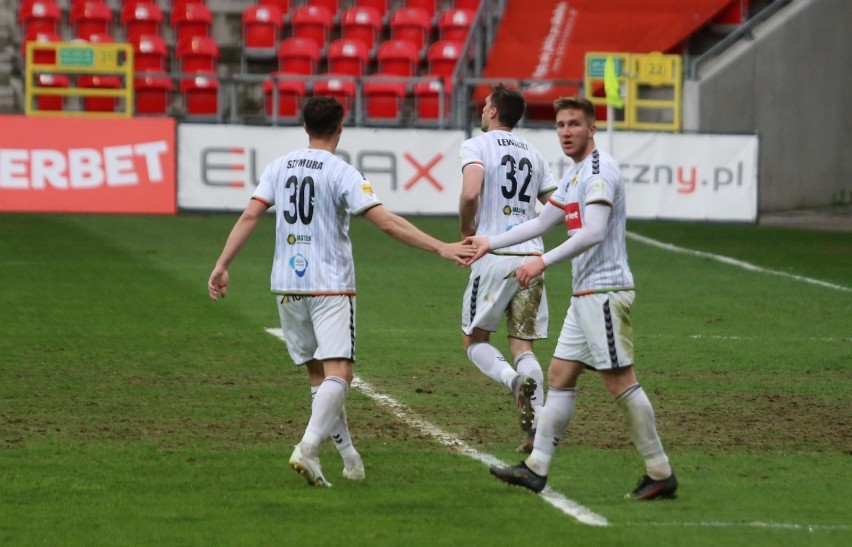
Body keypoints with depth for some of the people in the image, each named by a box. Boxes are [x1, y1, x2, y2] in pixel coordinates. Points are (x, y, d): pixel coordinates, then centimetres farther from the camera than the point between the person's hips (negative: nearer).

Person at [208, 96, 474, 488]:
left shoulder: (279, 167, 6)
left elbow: (250, 216, 1)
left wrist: (222, 265, 6)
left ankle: (348, 455, 19)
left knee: (319, 373, 15)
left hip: (287, 286, 6)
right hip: (330, 286, -6)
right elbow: (387, 222, -16)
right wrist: (440, 248, -15)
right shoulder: (341, 173, -9)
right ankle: (308, 448, -30)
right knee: (338, 372, -11)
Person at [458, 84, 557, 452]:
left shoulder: (476, 146, -3)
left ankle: (513, 379, -23)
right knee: (523, 346, 7)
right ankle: (538, 426, -8)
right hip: (531, 257, 5)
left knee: (474, 341, 7)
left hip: (495, 257, -5)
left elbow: (470, 192, -20)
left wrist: (467, 231, -4)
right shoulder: (533, 154, 15)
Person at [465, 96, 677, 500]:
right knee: (560, 376, 10)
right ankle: (536, 468, 13)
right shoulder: (574, 175, 18)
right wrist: (490, 242, 26)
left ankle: (660, 474, -3)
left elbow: (593, 232, -24)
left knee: (619, 381, -9)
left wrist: (543, 262, -26)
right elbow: (541, 223, 28)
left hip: (604, 291, -10)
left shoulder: (600, 169, -13)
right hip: (585, 294, 10)